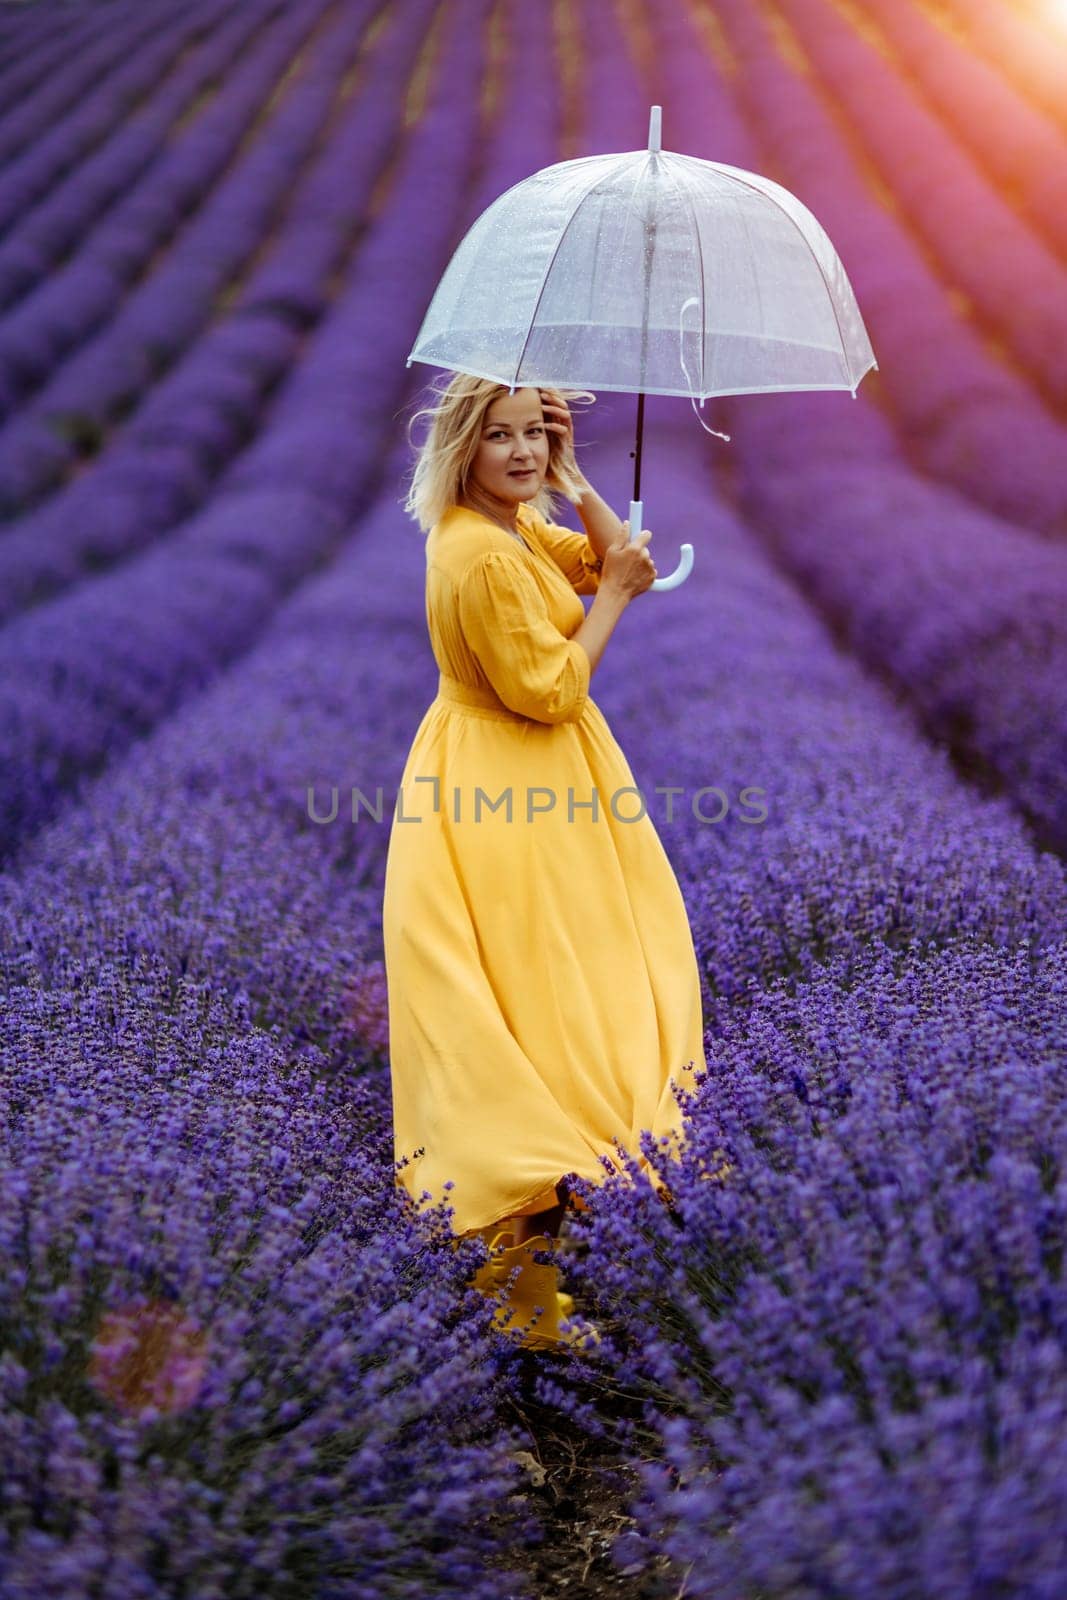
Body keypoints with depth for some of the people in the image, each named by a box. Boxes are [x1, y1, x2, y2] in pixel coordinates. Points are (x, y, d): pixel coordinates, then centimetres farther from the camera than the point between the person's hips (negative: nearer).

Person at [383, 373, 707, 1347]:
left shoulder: (518, 526, 7)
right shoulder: (478, 554, -24)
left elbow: (615, 557, 12)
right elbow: (550, 691, -23)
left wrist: (569, 477, 1)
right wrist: (613, 595, -14)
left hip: (530, 779, 10)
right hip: (505, 796, -10)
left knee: (584, 959, 19)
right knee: (536, 971, -2)